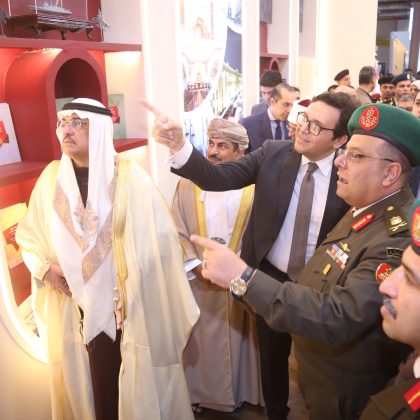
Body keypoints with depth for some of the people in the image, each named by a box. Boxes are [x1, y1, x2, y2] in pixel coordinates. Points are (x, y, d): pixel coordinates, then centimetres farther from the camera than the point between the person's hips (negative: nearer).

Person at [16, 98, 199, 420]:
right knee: (89, 389, 15)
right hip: (75, 308, 3)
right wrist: (45, 268, -4)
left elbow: (159, 241, -11)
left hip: (130, 307, -3)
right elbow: (28, 234, 13)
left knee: (139, 388, 10)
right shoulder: (51, 177, 2)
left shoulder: (129, 177, -9)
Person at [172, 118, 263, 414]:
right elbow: (177, 231, -2)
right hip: (199, 280, 1)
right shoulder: (188, 184, -2)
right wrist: (196, 265, -11)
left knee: (239, 338, 14)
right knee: (201, 341, 13)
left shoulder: (254, 186, -6)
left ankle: (242, 392, 36)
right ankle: (200, 393, 34)